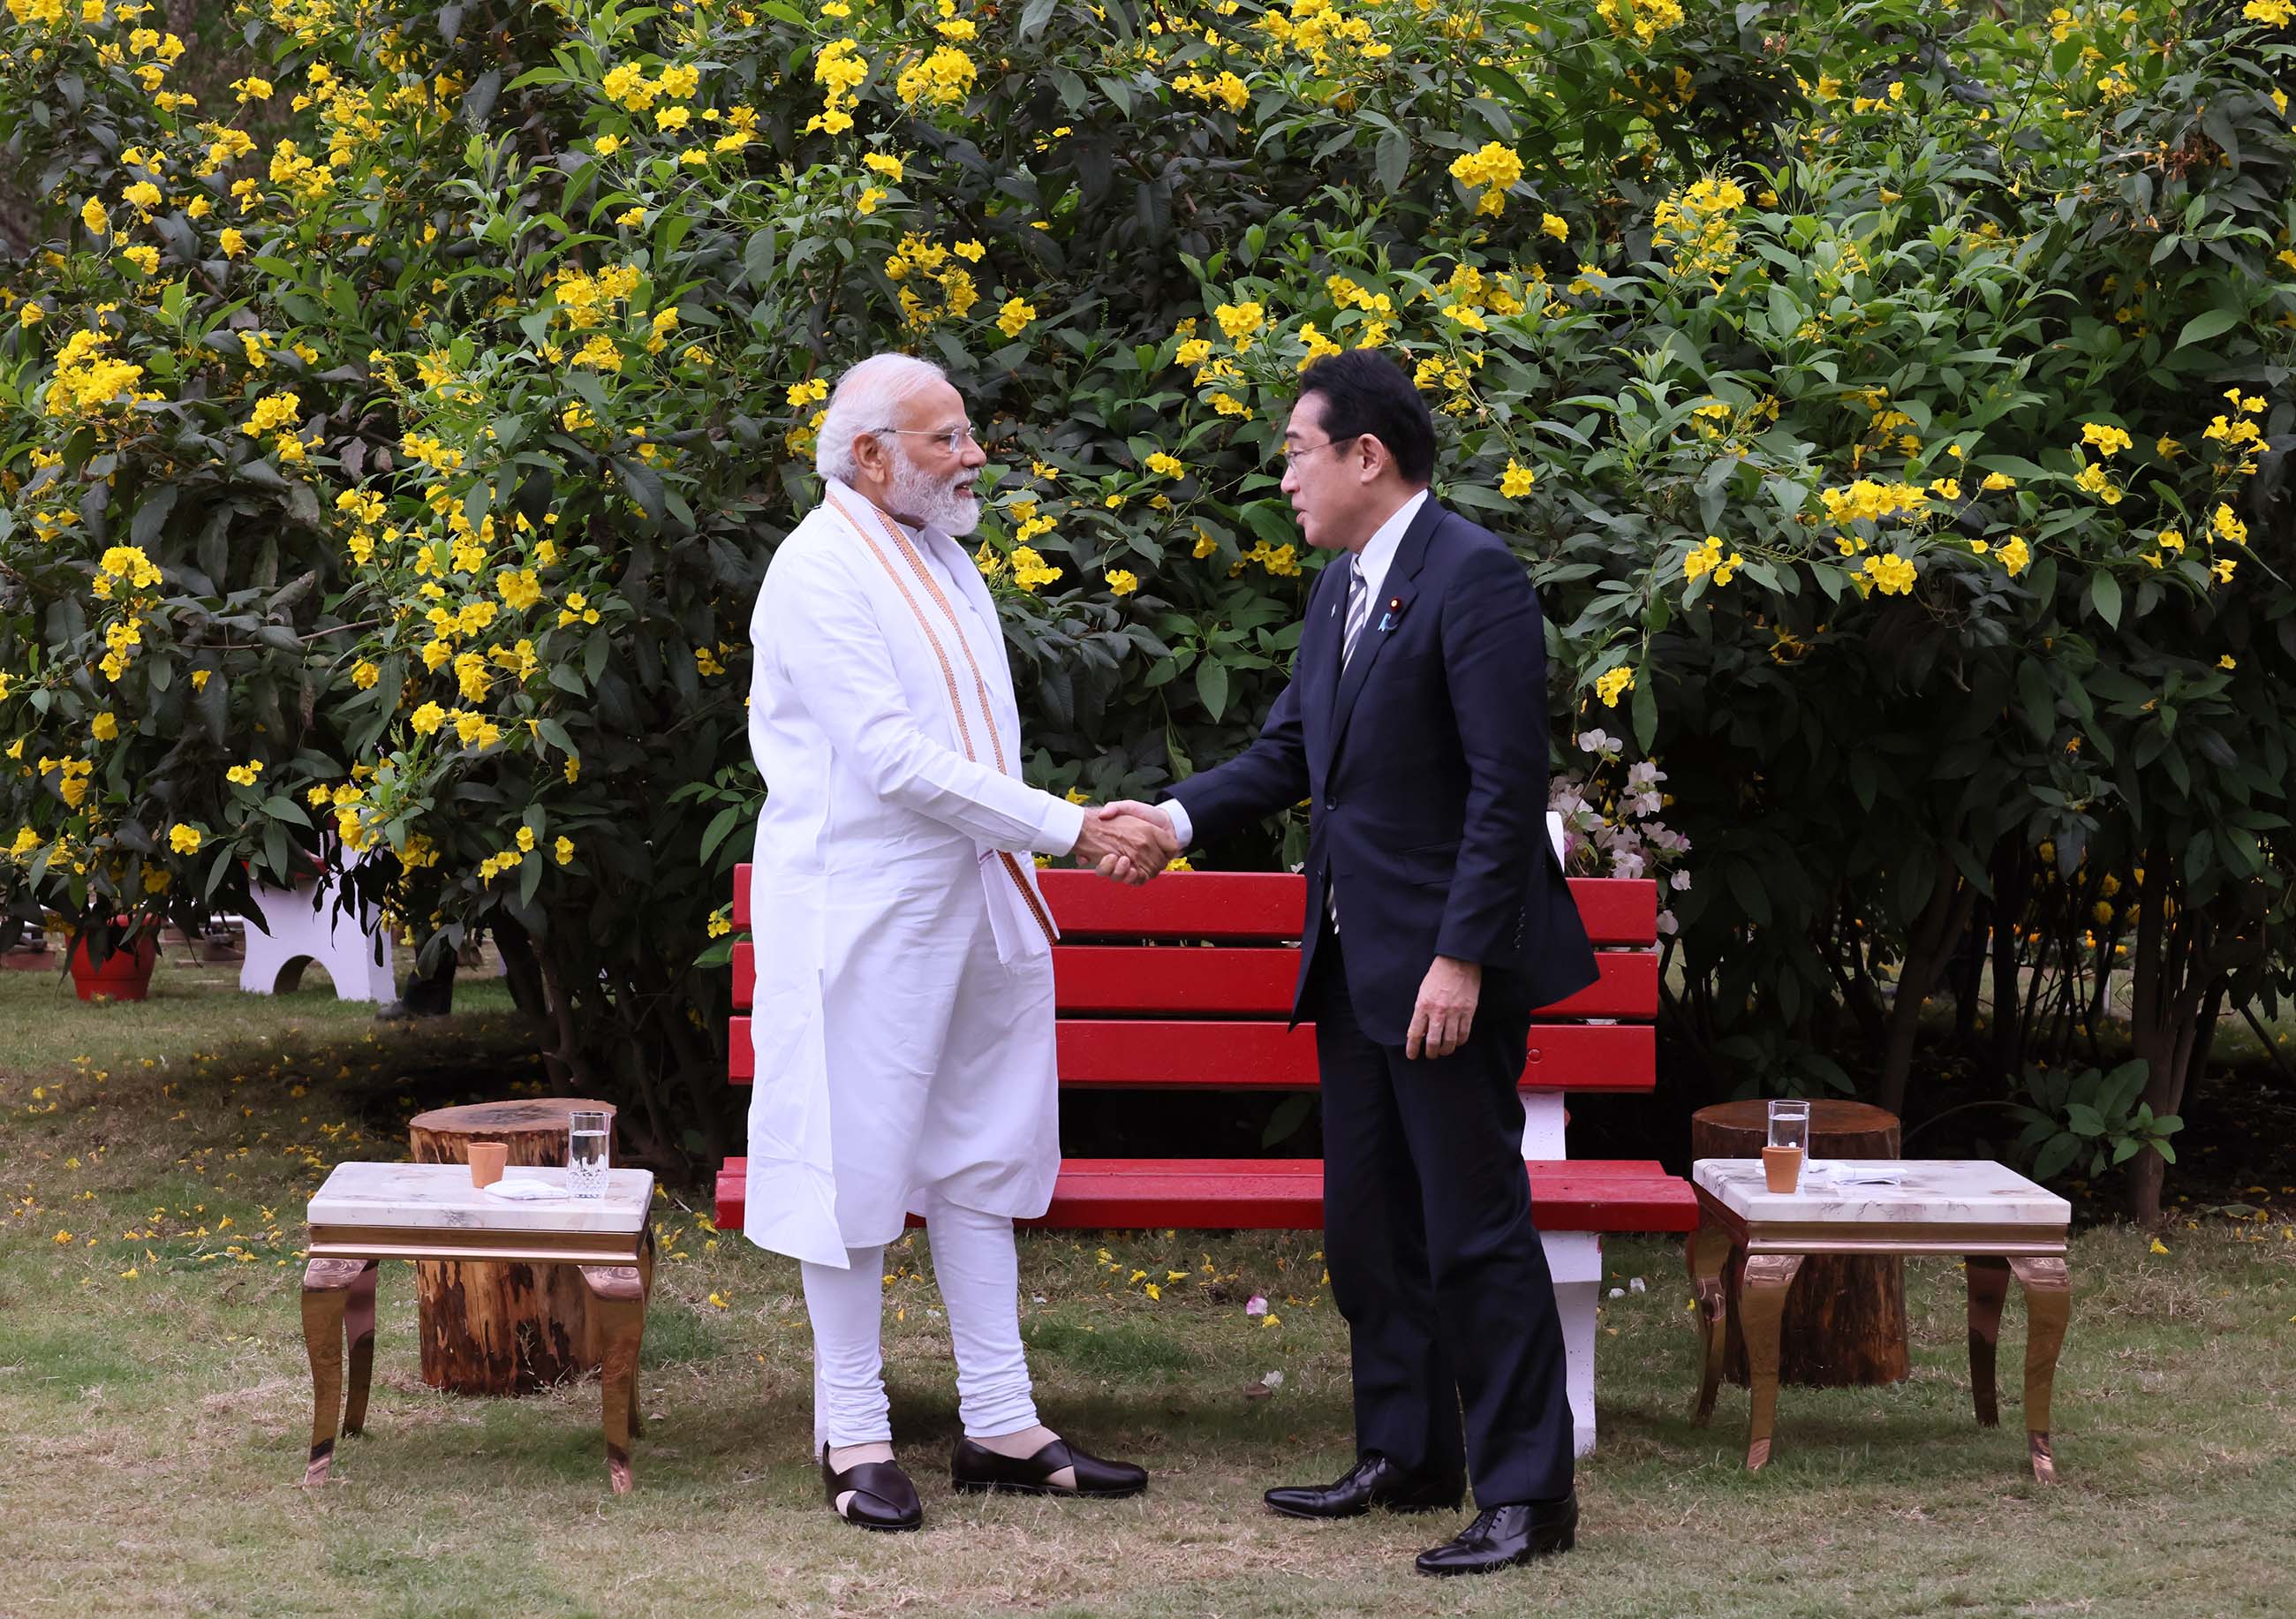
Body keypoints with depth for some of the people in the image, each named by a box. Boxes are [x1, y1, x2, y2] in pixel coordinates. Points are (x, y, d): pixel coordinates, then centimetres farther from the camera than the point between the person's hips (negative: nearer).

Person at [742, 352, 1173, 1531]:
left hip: (975, 904, 9)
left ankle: (1001, 1426, 16)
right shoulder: (819, 572, -14)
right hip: (863, 914, -9)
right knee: (858, 1163, 0)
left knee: (982, 1157, 10)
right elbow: (898, 760, -21)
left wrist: (1022, 865, 13)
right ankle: (854, 1437, 9)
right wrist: (1072, 829, -20)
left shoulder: (942, 557, 14)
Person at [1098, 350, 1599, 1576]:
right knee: (1367, 1221, 15)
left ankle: (1528, 1492, 3)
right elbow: (1289, 748, 17)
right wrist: (1180, 817, -1)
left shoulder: (1472, 576, -15)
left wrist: (1460, 958, -22)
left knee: (1475, 1227, -4)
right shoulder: (1342, 586, 13)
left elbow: (1507, 786, -20)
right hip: (1354, 961, 9)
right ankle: (1407, 1457, 27)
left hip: (1445, 964, -9)